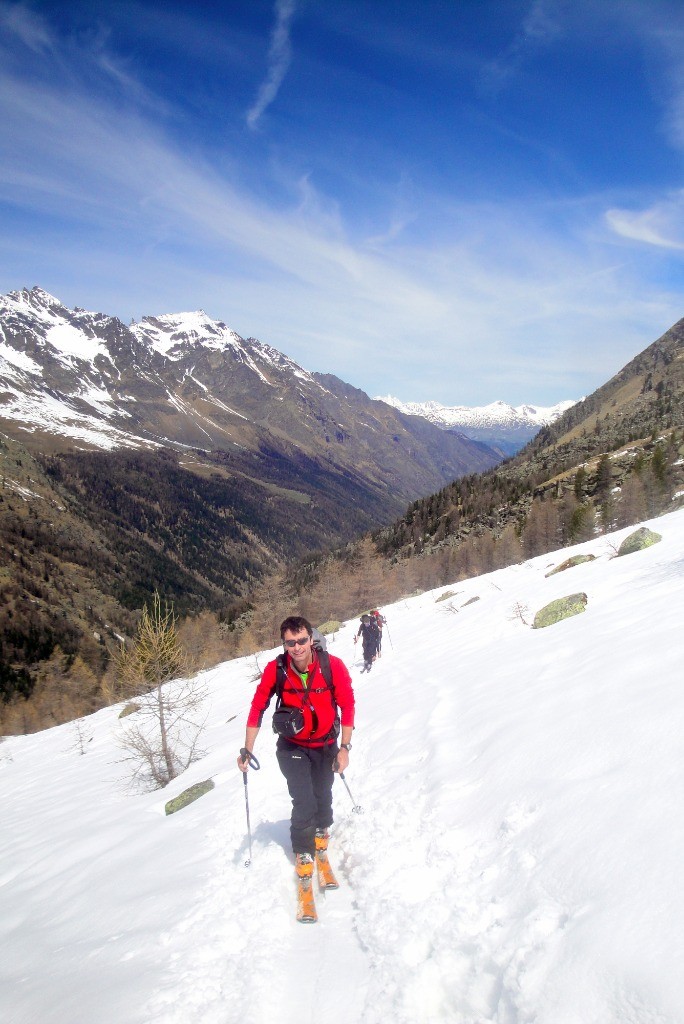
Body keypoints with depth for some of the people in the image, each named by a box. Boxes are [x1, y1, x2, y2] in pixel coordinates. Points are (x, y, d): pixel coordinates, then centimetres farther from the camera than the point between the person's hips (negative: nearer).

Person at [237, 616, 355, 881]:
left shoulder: (333, 666, -23)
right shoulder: (275, 669, -21)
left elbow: (347, 706, -13)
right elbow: (257, 707, -11)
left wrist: (344, 747, -12)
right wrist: (247, 750, -11)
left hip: (325, 745, 1)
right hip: (292, 747, -1)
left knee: (323, 794, 16)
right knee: (304, 801, -9)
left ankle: (321, 828, 50)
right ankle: (303, 853, 17)